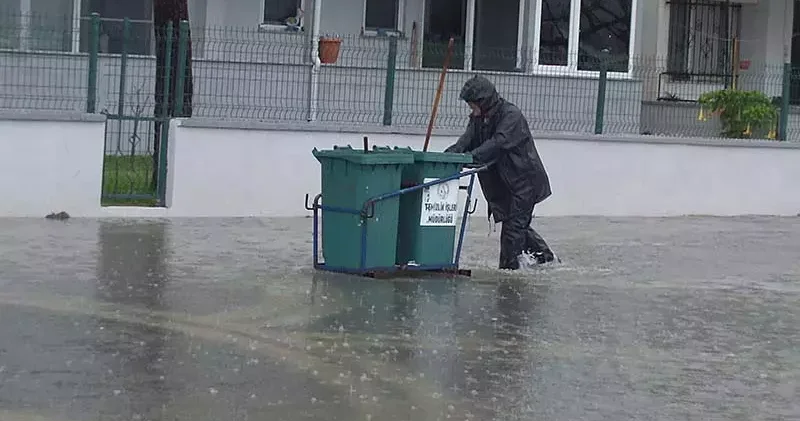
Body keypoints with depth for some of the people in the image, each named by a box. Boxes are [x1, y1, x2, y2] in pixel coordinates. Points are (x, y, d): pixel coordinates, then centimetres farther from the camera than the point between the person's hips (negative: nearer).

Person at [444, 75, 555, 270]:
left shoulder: (511, 115, -19)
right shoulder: (479, 119, 6)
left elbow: (498, 144, -32)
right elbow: (467, 141, -5)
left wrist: (470, 157, -42)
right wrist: (451, 154, -27)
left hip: (524, 181, -9)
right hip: (503, 183, 9)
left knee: (513, 225, -8)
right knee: (518, 224, 18)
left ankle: (508, 267, -2)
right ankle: (544, 255, 34)